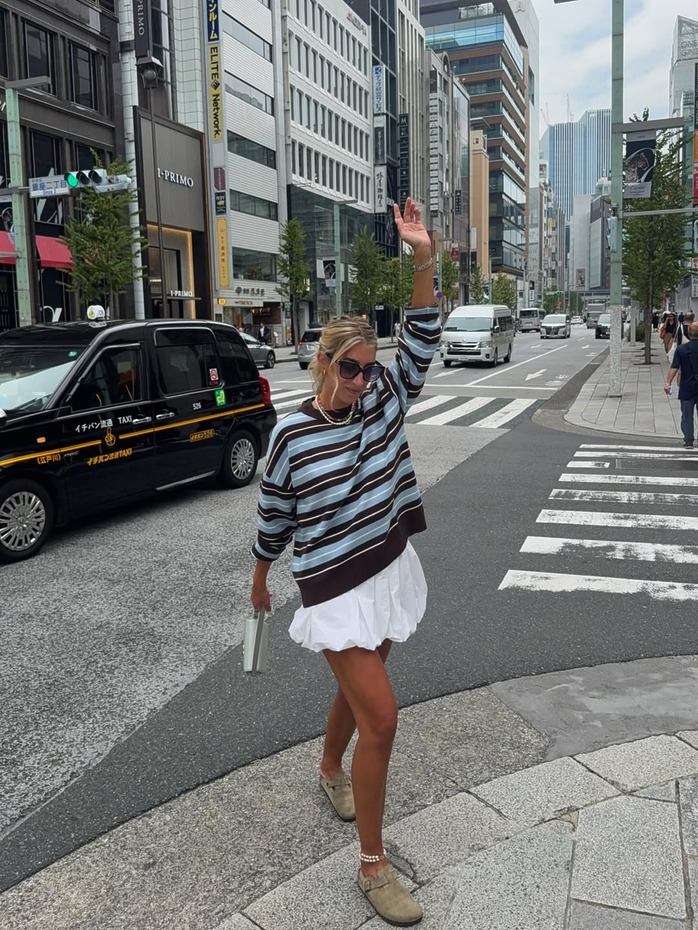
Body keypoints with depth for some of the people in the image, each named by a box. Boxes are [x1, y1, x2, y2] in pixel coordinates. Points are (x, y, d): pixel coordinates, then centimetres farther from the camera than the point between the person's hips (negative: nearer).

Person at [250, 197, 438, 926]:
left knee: (356, 691, 23)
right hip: (336, 590, -5)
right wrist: (259, 577, 9)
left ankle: (331, 771, 54)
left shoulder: (383, 399, -2)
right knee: (381, 716, -8)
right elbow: (273, 514, -3)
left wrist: (423, 260, -22)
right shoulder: (292, 435, -14)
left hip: (391, 572, 6)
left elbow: (421, 344, -12)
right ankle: (373, 865, 9)